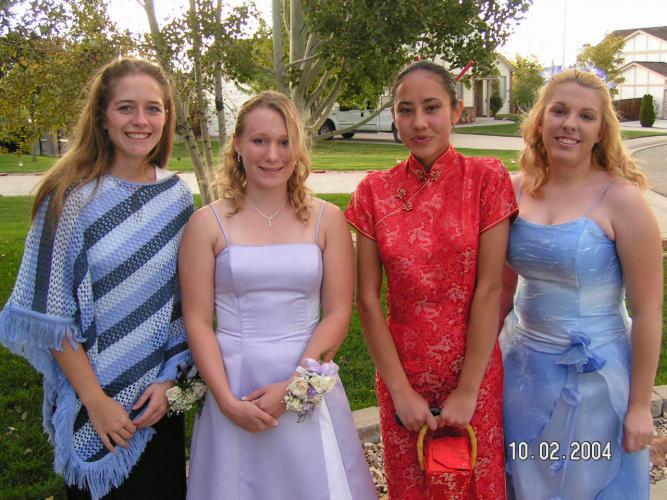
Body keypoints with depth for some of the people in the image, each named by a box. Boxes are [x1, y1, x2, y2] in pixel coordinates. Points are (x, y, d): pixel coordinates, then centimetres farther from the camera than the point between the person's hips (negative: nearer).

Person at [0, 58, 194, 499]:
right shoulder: (72, 198, -13)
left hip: (161, 398, 4)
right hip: (93, 401, -3)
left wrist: (169, 379, -3)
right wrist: (95, 400, -12)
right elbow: (49, 315, -11)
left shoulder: (177, 196, -2)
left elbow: (185, 300, 5)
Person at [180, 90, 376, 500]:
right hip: (234, 387, 0)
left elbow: (338, 313, -3)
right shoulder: (208, 224, -3)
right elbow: (197, 321, -3)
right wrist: (227, 400, -11)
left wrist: (292, 385, -12)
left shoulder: (327, 219, -1)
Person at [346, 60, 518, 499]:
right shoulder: (375, 191, -3)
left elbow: (489, 291, -12)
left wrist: (467, 391, -13)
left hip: (473, 368, -1)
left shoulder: (487, 179, -8)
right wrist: (399, 389, -8)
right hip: (402, 369, 2)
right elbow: (368, 298, -5)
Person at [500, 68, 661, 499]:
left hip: (592, 374, -4)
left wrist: (639, 406, -9)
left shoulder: (621, 200, -16)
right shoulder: (518, 189, -3)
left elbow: (648, 311, -12)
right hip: (524, 364, 4)